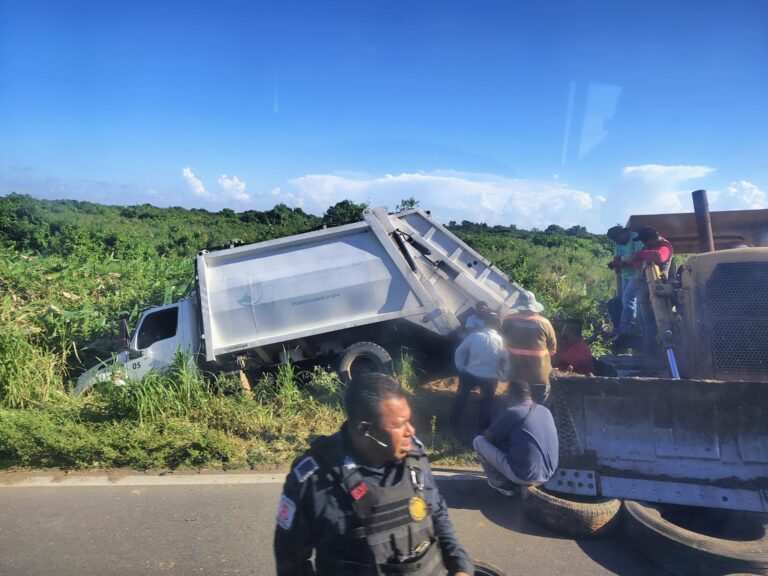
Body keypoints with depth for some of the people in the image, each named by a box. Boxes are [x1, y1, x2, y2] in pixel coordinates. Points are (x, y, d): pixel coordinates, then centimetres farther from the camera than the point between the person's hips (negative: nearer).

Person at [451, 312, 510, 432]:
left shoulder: (473, 336, -8)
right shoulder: (501, 341, -11)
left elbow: (459, 352, 0)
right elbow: (508, 361, -7)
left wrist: (461, 368, 8)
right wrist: (503, 377, 3)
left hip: (469, 374, 1)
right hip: (490, 378, -1)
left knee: (460, 399, 23)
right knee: (486, 403, 22)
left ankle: (453, 423, 35)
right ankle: (482, 428, 31)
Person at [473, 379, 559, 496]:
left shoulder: (512, 412, -12)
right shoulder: (546, 411, 8)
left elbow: (488, 437, -3)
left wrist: (499, 435, 19)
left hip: (524, 476, -7)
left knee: (479, 441, 4)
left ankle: (503, 485, 11)